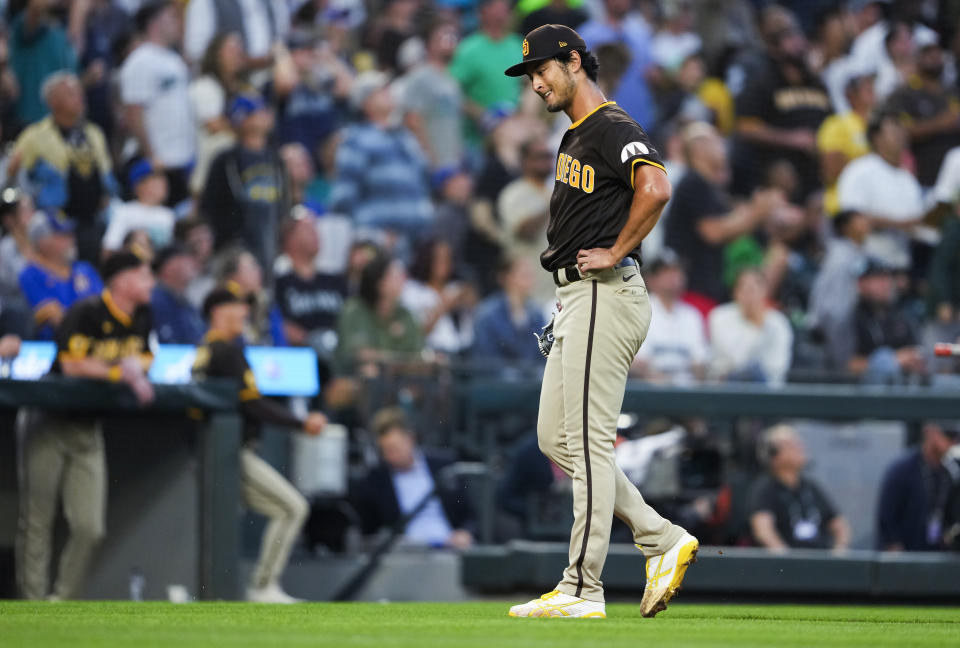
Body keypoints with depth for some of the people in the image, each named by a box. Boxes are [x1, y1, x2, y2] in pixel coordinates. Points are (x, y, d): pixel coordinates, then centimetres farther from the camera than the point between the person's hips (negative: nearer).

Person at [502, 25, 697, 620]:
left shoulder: (614, 128, -13)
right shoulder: (576, 136, 19)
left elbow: (655, 188, -30)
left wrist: (618, 253, -22)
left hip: (605, 296, -11)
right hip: (577, 302, 11)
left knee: (588, 442, -10)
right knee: (557, 439, 12)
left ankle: (582, 590, -8)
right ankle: (663, 541, 11)